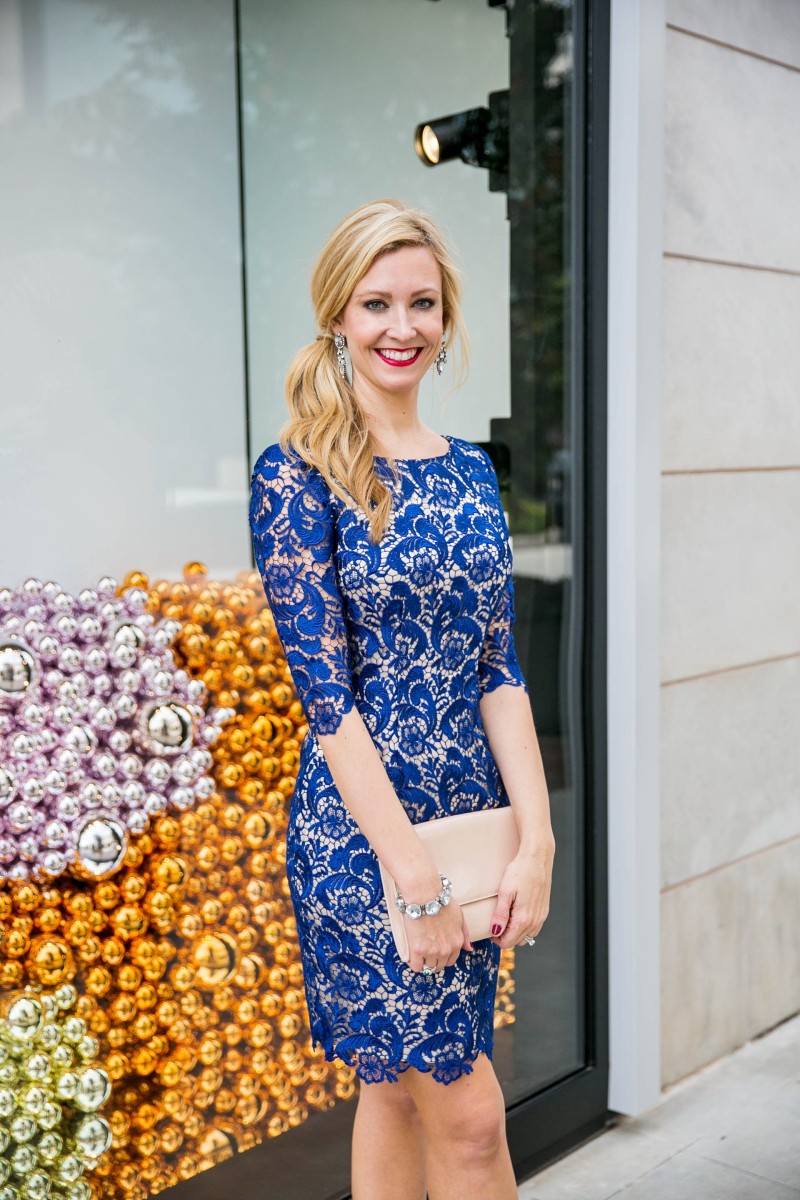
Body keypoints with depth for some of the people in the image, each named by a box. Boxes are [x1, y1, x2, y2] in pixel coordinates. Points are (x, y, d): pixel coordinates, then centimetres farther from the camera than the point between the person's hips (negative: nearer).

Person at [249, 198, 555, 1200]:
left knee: (398, 1083, 18)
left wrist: (536, 839, -4)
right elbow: (325, 689, -14)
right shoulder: (297, 474, -9)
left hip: (474, 814, 6)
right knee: (469, 1114, 2)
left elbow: (499, 665, 4)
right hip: (361, 824, -5)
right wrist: (410, 871, -17)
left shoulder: (471, 471, 8)